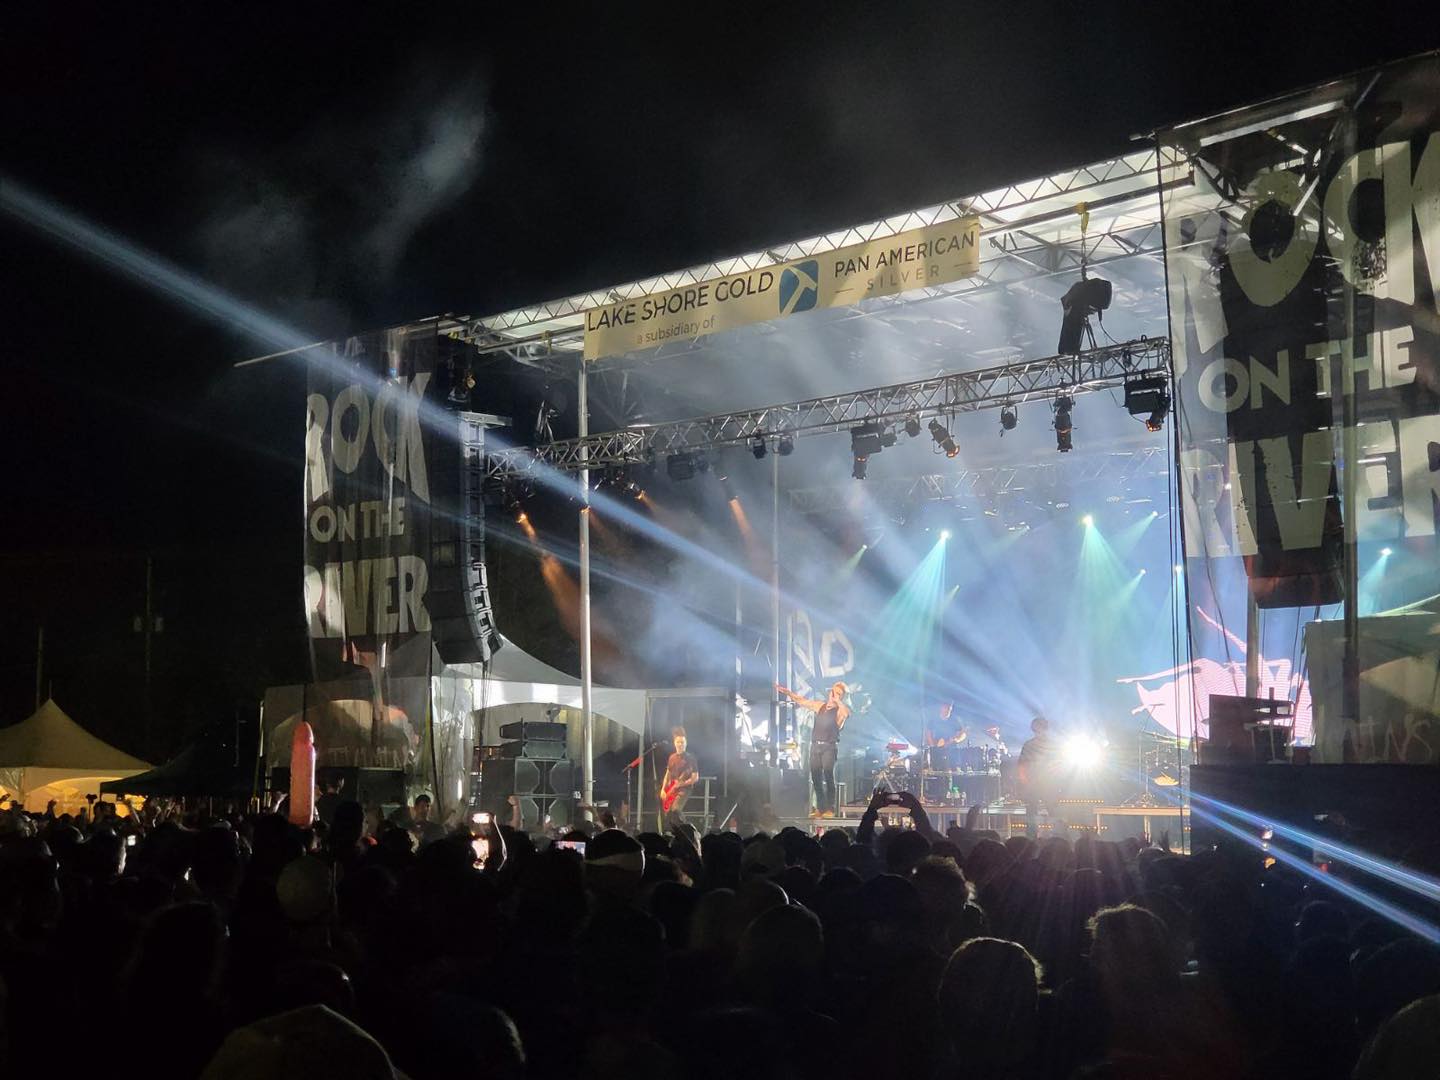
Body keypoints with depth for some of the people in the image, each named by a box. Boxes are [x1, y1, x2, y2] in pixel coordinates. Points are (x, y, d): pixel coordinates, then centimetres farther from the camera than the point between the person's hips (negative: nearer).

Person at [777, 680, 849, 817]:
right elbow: (802, 701, 20)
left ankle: (830, 809, -12)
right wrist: (787, 692, 13)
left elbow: (846, 713, -27)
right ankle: (820, 808, 10)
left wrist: (836, 700, -19)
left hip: (829, 747, -6)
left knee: (828, 776, -14)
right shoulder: (820, 706, 14)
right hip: (815, 745, 6)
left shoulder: (840, 710, -3)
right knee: (816, 777, 4)